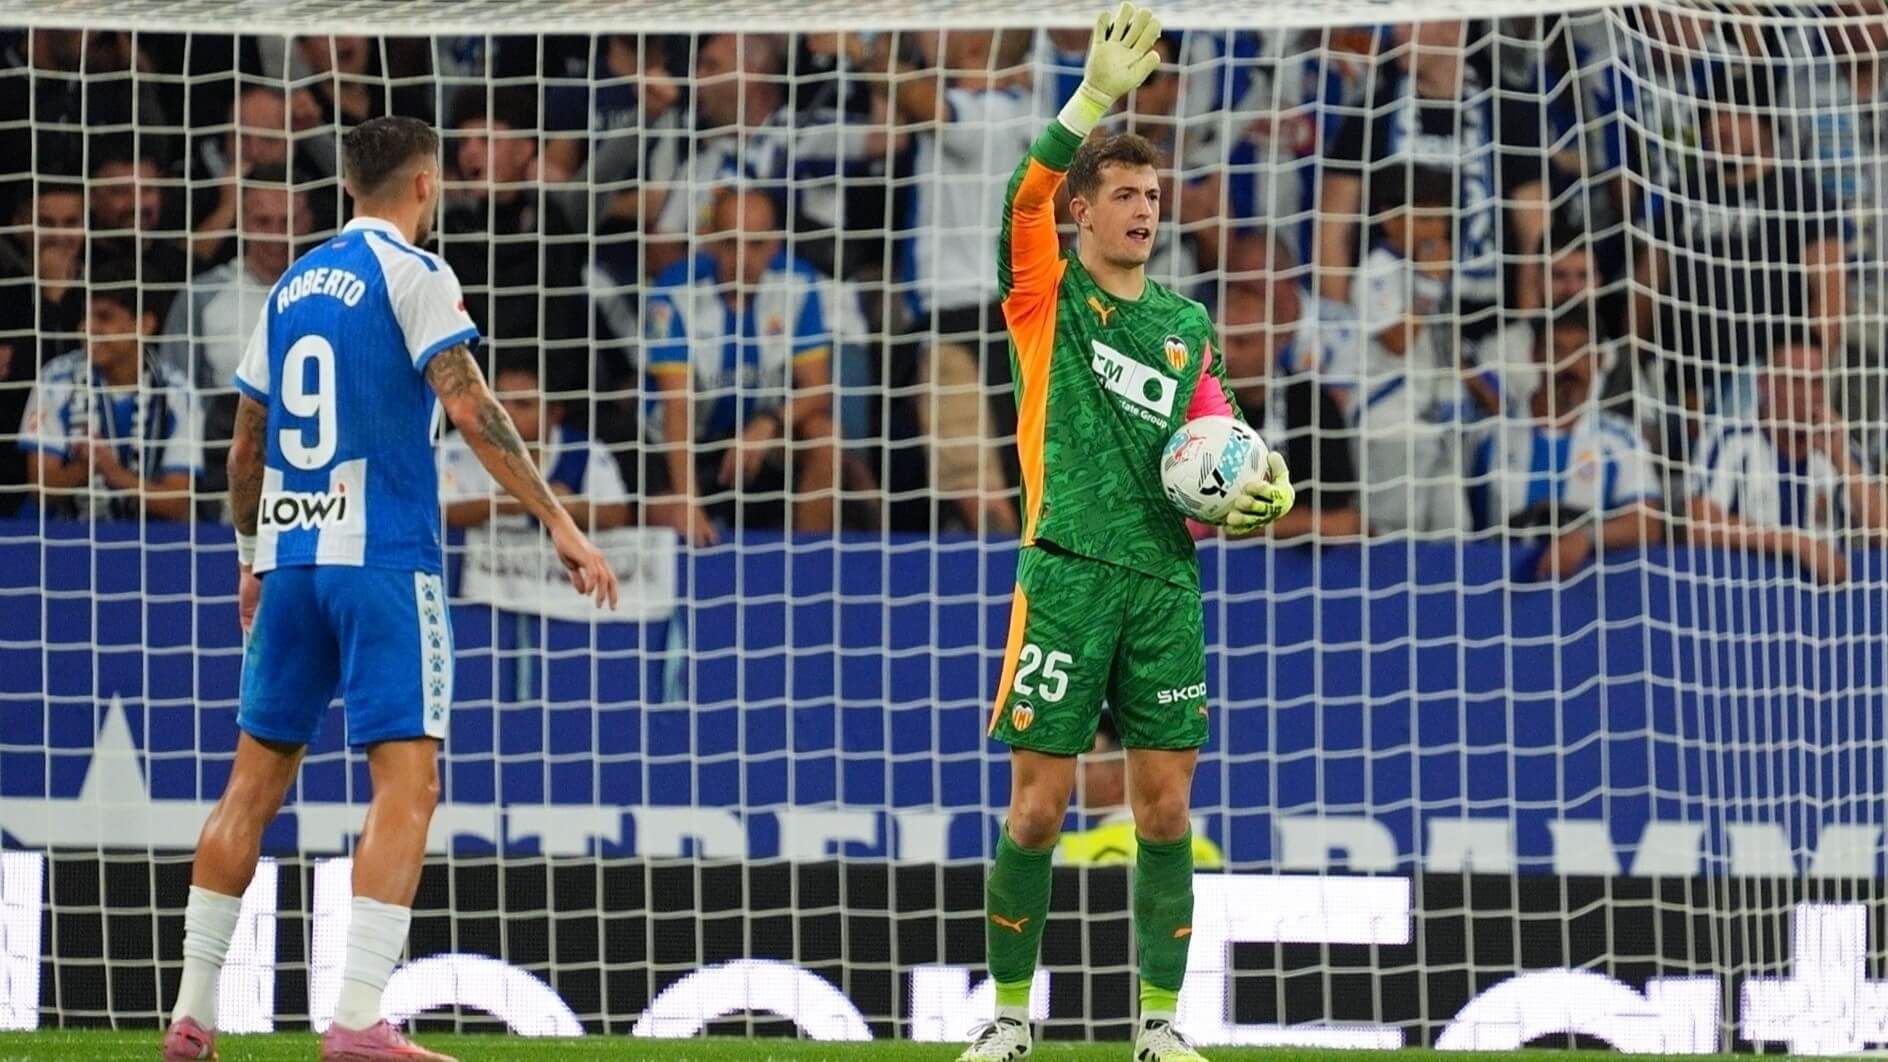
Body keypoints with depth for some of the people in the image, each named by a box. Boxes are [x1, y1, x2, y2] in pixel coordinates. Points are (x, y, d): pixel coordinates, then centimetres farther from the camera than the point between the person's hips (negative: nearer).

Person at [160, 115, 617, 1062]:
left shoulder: (291, 288, 16)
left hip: (289, 558, 7)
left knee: (254, 782, 12)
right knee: (406, 782, -8)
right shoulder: (412, 275, -4)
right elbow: (470, 409, -14)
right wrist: (560, 526, -15)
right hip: (382, 558, -7)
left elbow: (247, 444, 20)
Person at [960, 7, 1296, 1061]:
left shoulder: (1187, 325, 16)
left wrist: (1258, 489, -4)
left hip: (1165, 579, 4)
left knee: (1166, 807, 2)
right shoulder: (1046, 296, 4)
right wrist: (1097, 97, -23)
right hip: (1067, 574, -4)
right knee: (1039, 807, -3)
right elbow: (1026, 197, -14)